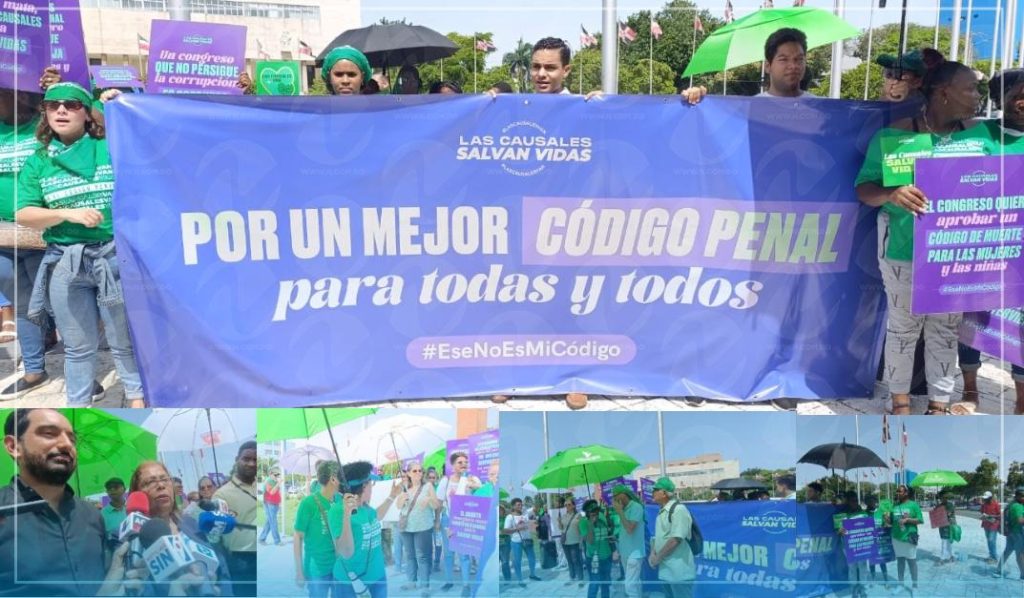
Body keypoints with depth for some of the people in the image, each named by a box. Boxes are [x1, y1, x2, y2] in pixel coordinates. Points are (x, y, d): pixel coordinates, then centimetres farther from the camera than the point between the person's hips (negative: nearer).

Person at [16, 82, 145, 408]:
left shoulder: (112, 148, 3)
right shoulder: (37, 162, 7)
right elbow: (24, 215, 0)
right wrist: (67, 213, -14)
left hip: (116, 256, -2)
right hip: (64, 263, 2)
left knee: (124, 340, 7)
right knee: (78, 346, 12)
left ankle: (137, 399, 21)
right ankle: (78, 407, 25)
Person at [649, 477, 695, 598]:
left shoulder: (678, 509, -15)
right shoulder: (662, 511, 14)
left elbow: (676, 539, -21)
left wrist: (658, 557, -12)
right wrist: (652, 554, 5)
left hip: (679, 571, -9)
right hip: (665, 569, 9)